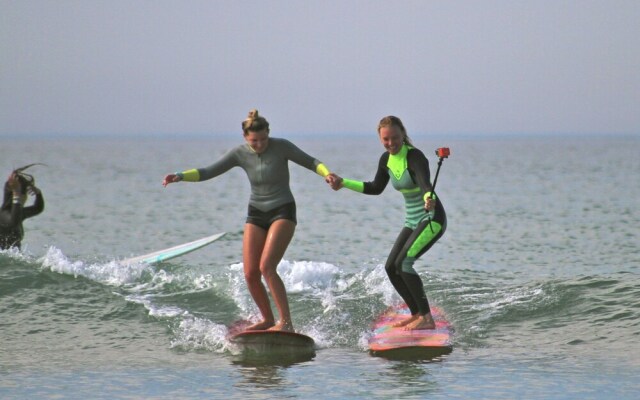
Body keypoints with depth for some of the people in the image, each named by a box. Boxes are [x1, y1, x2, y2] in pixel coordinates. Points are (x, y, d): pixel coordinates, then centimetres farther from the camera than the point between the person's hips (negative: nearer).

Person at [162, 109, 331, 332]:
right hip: (256, 214, 5)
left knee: (267, 267, -22)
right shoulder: (240, 154, -1)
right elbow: (209, 172, -1)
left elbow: (310, 162, -4)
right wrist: (180, 176, -15)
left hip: (282, 212, -5)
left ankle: (286, 322, -20)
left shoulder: (281, 147, -10)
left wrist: (327, 175, -24)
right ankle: (268, 320, 17)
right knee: (250, 274, -3)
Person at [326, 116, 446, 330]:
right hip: (412, 221, 9)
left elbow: (425, 184, -38)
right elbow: (376, 188, 18)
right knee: (391, 267, 5)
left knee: (403, 263, -21)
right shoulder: (386, 159, 3)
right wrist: (343, 183, 16)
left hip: (432, 218, -9)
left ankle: (427, 318, -19)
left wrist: (429, 199, -61)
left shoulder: (415, 157, -21)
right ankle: (417, 313, 17)